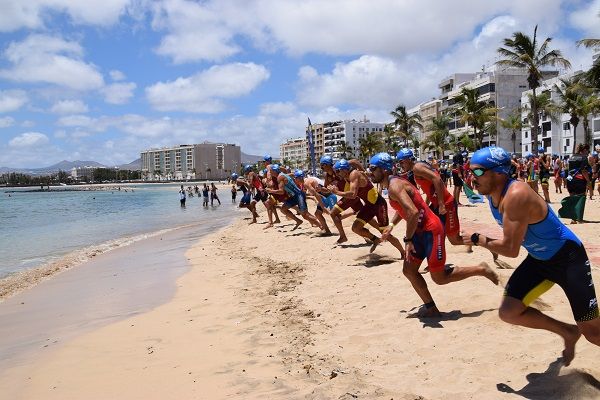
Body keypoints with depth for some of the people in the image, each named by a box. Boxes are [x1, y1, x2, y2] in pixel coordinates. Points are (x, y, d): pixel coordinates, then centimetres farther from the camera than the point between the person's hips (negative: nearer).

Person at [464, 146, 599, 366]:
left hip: (567, 257, -8)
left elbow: (510, 249, -31)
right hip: (538, 259, 8)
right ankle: (567, 332, 20)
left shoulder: (516, 195, -33)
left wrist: (480, 240, -18)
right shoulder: (492, 193, -6)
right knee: (508, 312, -2)